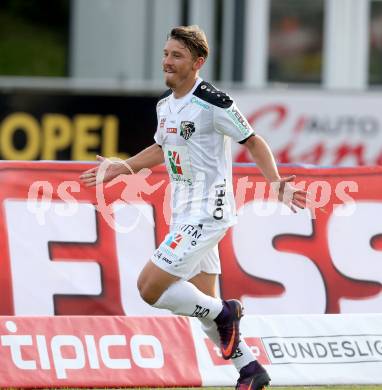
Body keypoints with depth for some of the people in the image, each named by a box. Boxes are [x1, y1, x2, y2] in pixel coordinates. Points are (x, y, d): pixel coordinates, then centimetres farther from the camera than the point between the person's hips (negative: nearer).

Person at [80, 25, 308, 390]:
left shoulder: (213, 103, -16)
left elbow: (253, 143, -9)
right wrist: (120, 168, 29)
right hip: (184, 215, 9)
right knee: (200, 302, 11)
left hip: (207, 213, -9)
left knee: (150, 287, -14)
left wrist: (277, 183, -21)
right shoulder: (165, 104, 9)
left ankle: (223, 313, 3)